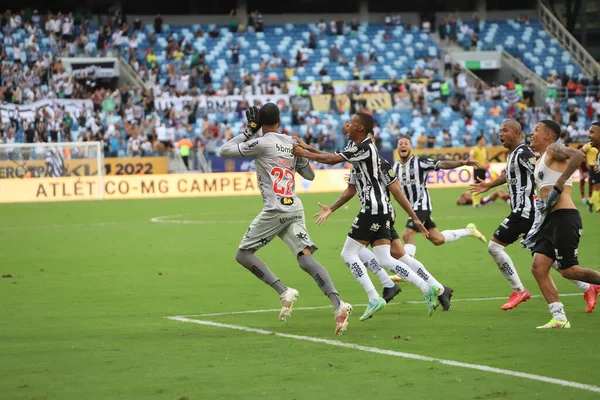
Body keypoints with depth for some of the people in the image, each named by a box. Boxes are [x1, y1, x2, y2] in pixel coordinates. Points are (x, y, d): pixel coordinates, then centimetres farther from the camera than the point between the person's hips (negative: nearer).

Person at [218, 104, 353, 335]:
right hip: (295, 209, 6)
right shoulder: (292, 143, 14)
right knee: (306, 259, -4)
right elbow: (309, 175, 26)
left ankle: (284, 291, -6)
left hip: (275, 210, -6)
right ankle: (338, 304, -23)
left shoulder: (262, 143, -5)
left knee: (243, 254, 8)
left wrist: (249, 131, 7)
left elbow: (224, 151, -1)